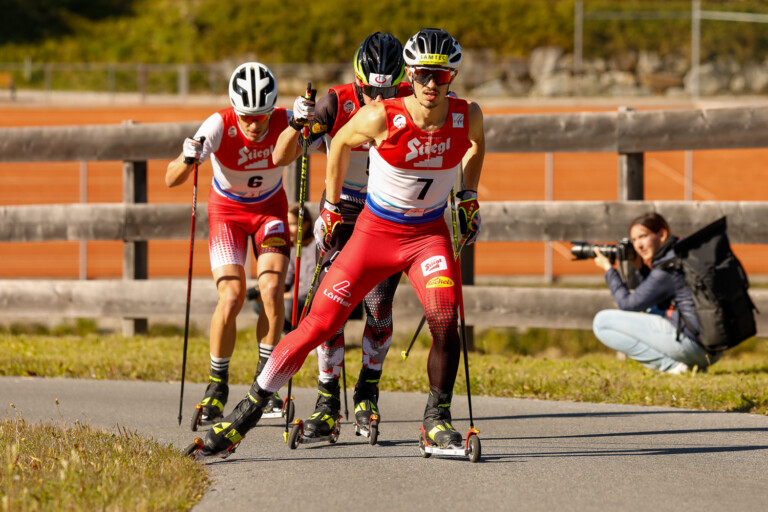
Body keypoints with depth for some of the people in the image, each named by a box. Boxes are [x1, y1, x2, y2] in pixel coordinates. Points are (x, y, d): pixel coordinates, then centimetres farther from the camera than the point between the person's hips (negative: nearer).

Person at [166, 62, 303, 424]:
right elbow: (171, 180, -33)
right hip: (227, 210, -1)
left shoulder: (284, 123, -23)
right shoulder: (219, 126, -28)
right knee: (231, 298, -15)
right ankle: (217, 385, 4)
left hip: (270, 209, 1)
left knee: (272, 290, -17)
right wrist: (187, 161, -53)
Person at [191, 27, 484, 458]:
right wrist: (332, 207, 9)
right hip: (375, 231, -2)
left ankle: (437, 419, -3)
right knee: (319, 325, -6)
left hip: (429, 234, 2)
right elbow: (341, 143, 2)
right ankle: (249, 410, 6)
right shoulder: (381, 118, -20)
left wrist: (469, 198, 14)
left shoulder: (467, 117, -11)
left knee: (445, 321, -22)